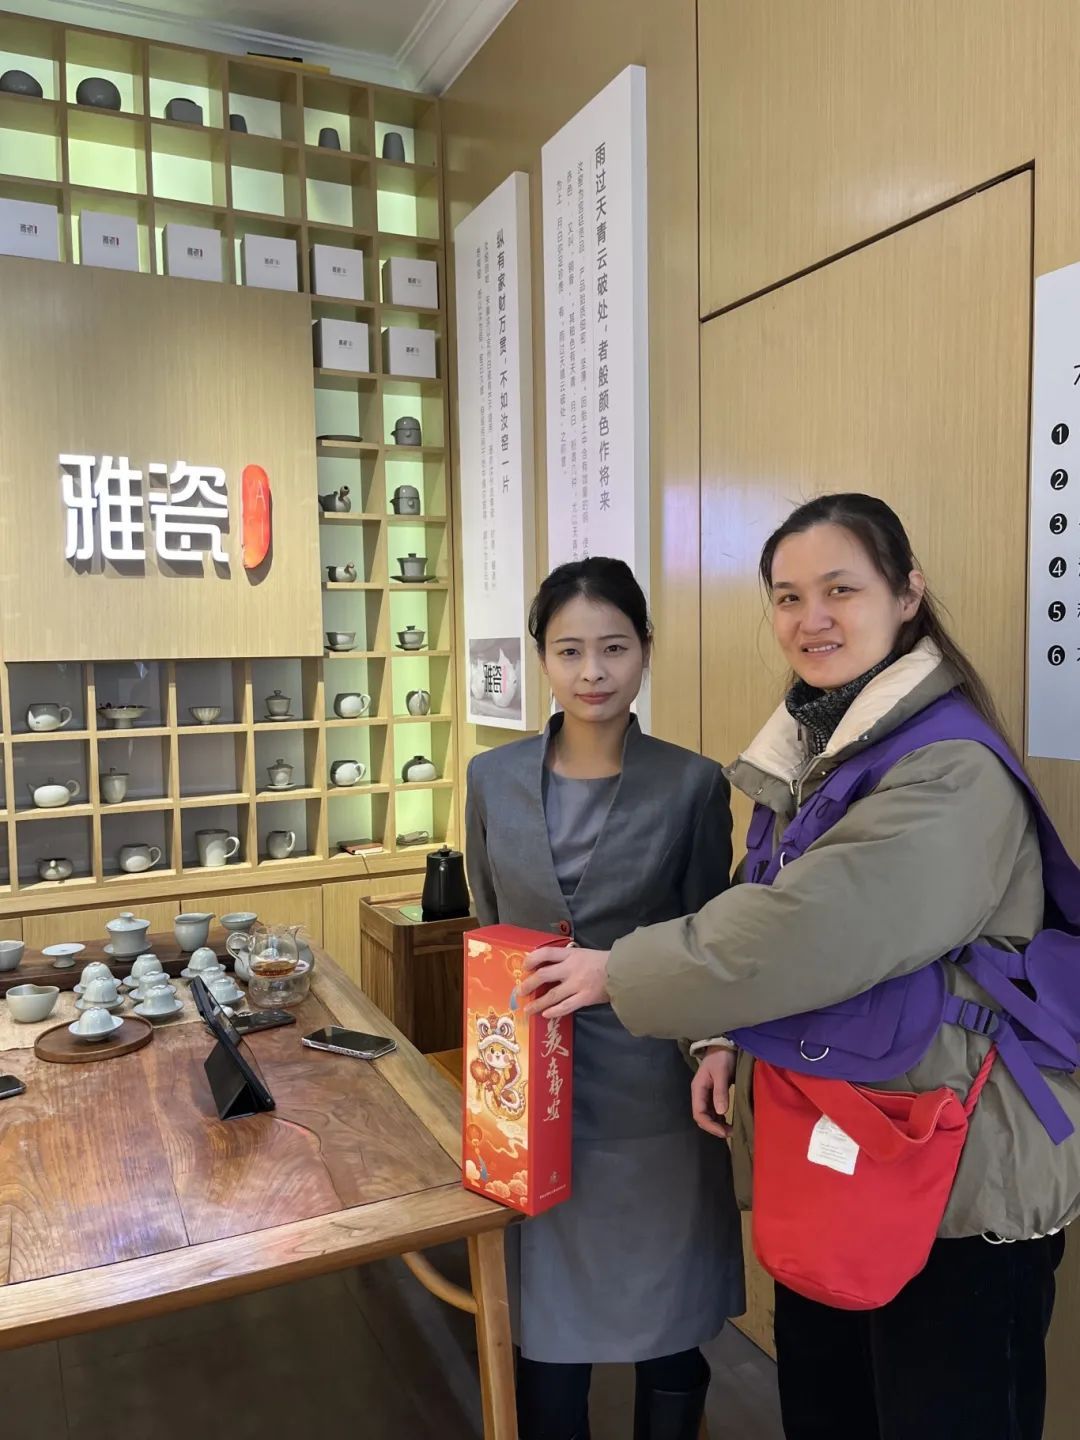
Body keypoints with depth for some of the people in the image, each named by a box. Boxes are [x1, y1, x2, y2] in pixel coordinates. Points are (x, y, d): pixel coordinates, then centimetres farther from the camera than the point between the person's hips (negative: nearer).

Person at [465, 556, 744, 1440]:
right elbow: (486, 933, 9)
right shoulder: (493, 781, -1)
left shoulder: (693, 784, -8)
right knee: (544, 1325, 16)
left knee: (669, 1328, 15)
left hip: (654, 1093, -1)